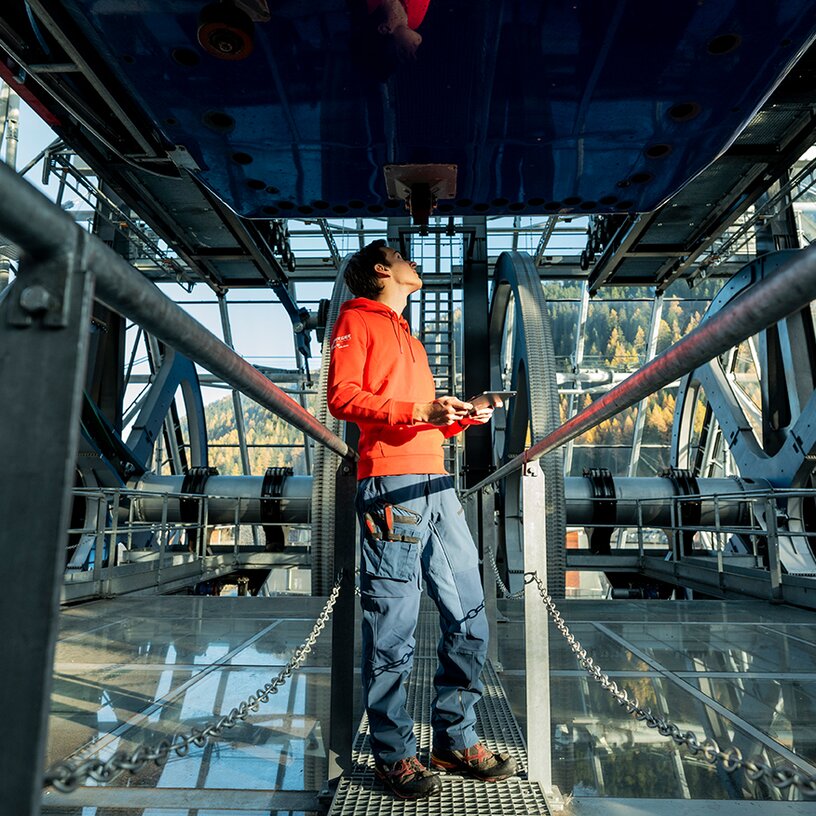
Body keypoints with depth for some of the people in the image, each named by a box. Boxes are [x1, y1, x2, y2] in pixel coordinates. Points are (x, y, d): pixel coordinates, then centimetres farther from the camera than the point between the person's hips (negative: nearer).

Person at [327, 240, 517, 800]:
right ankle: (395, 757, 12)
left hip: (438, 486, 8)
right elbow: (342, 396, -8)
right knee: (394, 630, -3)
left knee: (469, 620, 8)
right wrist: (418, 410, -15)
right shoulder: (357, 319, 7)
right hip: (391, 485, -8)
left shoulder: (410, 339, 31)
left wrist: (462, 418, 12)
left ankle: (456, 741, 22)